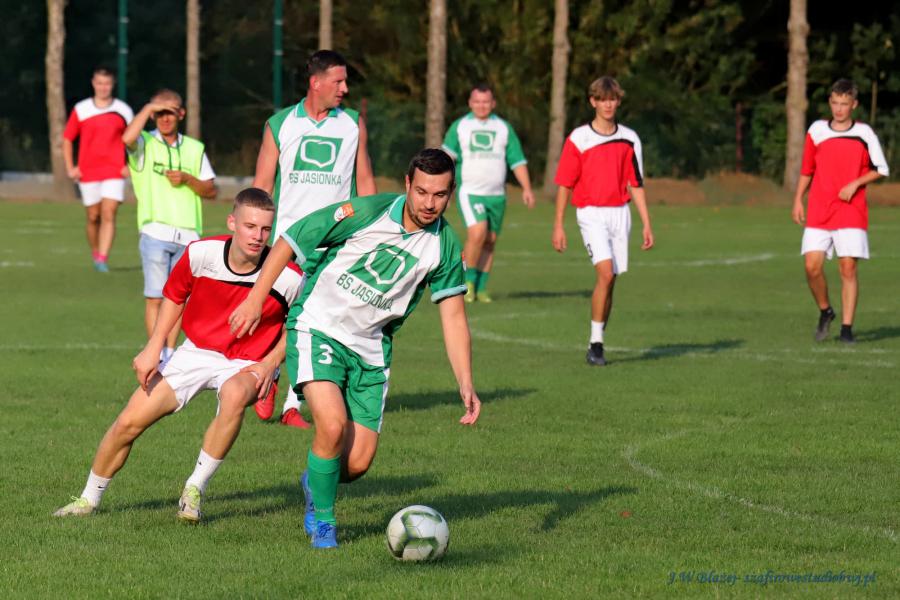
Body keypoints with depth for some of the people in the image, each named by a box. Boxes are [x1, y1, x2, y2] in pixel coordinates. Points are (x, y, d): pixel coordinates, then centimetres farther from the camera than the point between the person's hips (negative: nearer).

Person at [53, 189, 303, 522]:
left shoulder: (288, 278, -21)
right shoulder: (201, 253, -17)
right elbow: (175, 294, 5)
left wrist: (271, 363, -12)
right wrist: (153, 347, -1)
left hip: (247, 364, -3)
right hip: (196, 353, 3)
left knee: (235, 395, -40)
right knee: (129, 422, -4)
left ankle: (195, 489, -22)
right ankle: (89, 499, 22)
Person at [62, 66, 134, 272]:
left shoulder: (123, 110, 4)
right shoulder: (80, 110, 3)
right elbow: (67, 139, 10)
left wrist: (130, 166, 0)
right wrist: (70, 168, 2)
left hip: (114, 172, -1)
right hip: (88, 173, 1)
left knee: (108, 215, -13)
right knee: (93, 217, 7)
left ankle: (103, 259, -18)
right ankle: (95, 254, 27)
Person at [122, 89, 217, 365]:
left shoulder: (194, 148, 15)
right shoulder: (145, 143, 5)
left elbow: (211, 190, 13)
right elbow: (127, 138, -20)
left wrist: (187, 179, -5)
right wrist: (149, 108, -11)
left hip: (188, 235, 3)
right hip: (155, 232, -3)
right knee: (155, 297, -6)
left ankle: (170, 353, 13)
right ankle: (157, 356, -4)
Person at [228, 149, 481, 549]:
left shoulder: (444, 246, -5)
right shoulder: (364, 214, -17)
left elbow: (453, 317, -1)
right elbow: (289, 241, -7)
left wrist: (466, 385, -13)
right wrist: (255, 299, -7)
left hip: (371, 348, 4)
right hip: (318, 330, -4)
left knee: (358, 463, -3)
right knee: (333, 424, -26)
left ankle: (315, 482, 34)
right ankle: (322, 521, -2)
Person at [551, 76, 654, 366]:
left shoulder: (629, 139, 7)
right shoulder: (578, 139, -3)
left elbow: (636, 184, 11)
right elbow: (564, 184, 0)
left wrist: (647, 224, 7)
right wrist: (558, 226, -3)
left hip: (620, 213, 4)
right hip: (591, 213, -4)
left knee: (610, 281, 5)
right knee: (605, 273, -20)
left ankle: (597, 343, 17)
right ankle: (595, 344, -14)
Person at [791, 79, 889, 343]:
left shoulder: (864, 133, 1)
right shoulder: (816, 130, 6)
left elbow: (881, 169, 5)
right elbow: (806, 170, 15)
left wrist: (855, 184, -9)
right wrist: (798, 201, 8)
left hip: (851, 212, -2)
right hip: (818, 213, 2)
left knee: (848, 267, -8)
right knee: (812, 265, -9)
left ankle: (847, 327, -1)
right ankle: (825, 312, 16)